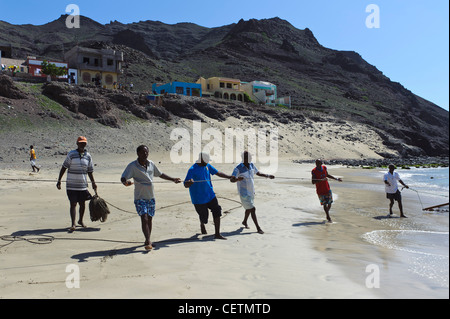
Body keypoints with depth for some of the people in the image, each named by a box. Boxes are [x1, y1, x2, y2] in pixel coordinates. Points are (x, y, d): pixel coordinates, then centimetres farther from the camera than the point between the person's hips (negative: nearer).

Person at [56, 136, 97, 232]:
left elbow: (90, 171, 12)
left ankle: (80, 220, 32)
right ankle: (73, 224, -5)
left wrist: (93, 182, 8)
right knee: (73, 204, -7)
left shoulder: (88, 156, 5)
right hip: (71, 185, -3)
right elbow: (64, 167, -1)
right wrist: (59, 180, -4)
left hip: (83, 185, 3)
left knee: (82, 204, 12)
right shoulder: (71, 154, -4)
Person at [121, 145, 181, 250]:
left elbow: (160, 174, 19)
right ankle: (148, 242, -14)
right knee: (144, 219, -16)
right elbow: (123, 177, -20)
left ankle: (148, 241, 25)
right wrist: (125, 182, -43)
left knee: (150, 219, 11)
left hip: (151, 197, 5)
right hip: (140, 197, -5)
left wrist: (173, 179, 20)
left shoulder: (151, 164, 5)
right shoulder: (132, 166, -11)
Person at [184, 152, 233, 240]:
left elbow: (218, 173, 14)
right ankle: (202, 225, 41)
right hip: (199, 198, -5)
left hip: (210, 195, 6)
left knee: (217, 212, -6)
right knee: (204, 216, 4)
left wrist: (230, 177, 8)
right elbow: (186, 185, -22)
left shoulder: (207, 166, 3)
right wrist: (190, 183, -45)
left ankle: (217, 234, -1)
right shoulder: (192, 170, -17)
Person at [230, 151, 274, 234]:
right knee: (252, 209, -10)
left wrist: (268, 176, 1)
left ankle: (245, 222, 47)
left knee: (249, 208, 22)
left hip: (251, 191, 7)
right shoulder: (238, 168, -20)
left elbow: (258, 173, 14)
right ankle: (258, 228, -1)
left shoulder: (251, 165, 0)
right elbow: (231, 180, -29)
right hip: (244, 193, -7)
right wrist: (237, 179, -52)